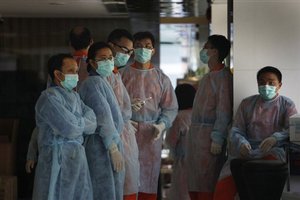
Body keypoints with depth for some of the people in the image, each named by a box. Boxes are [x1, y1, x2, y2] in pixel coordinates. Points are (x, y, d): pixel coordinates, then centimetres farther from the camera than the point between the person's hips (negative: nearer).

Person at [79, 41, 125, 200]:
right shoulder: (94, 82, -13)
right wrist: (114, 149, -20)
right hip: (102, 147, -10)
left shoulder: (101, 81, 16)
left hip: (110, 142, 10)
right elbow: (103, 118, -18)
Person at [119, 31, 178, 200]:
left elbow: (171, 108, 7)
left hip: (151, 135, 1)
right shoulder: (122, 74, 7)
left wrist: (161, 125, -9)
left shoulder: (161, 78, 9)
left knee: (148, 180, 2)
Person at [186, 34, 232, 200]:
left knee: (206, 182, -9)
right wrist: (193, 135, 16)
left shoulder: (223, 76, -10)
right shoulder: (207, 77, 20)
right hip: (196, 133, 9)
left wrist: (217, 139, -20)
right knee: (194, 185, 9)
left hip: (209, 134, -9)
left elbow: (224, 110, -16)